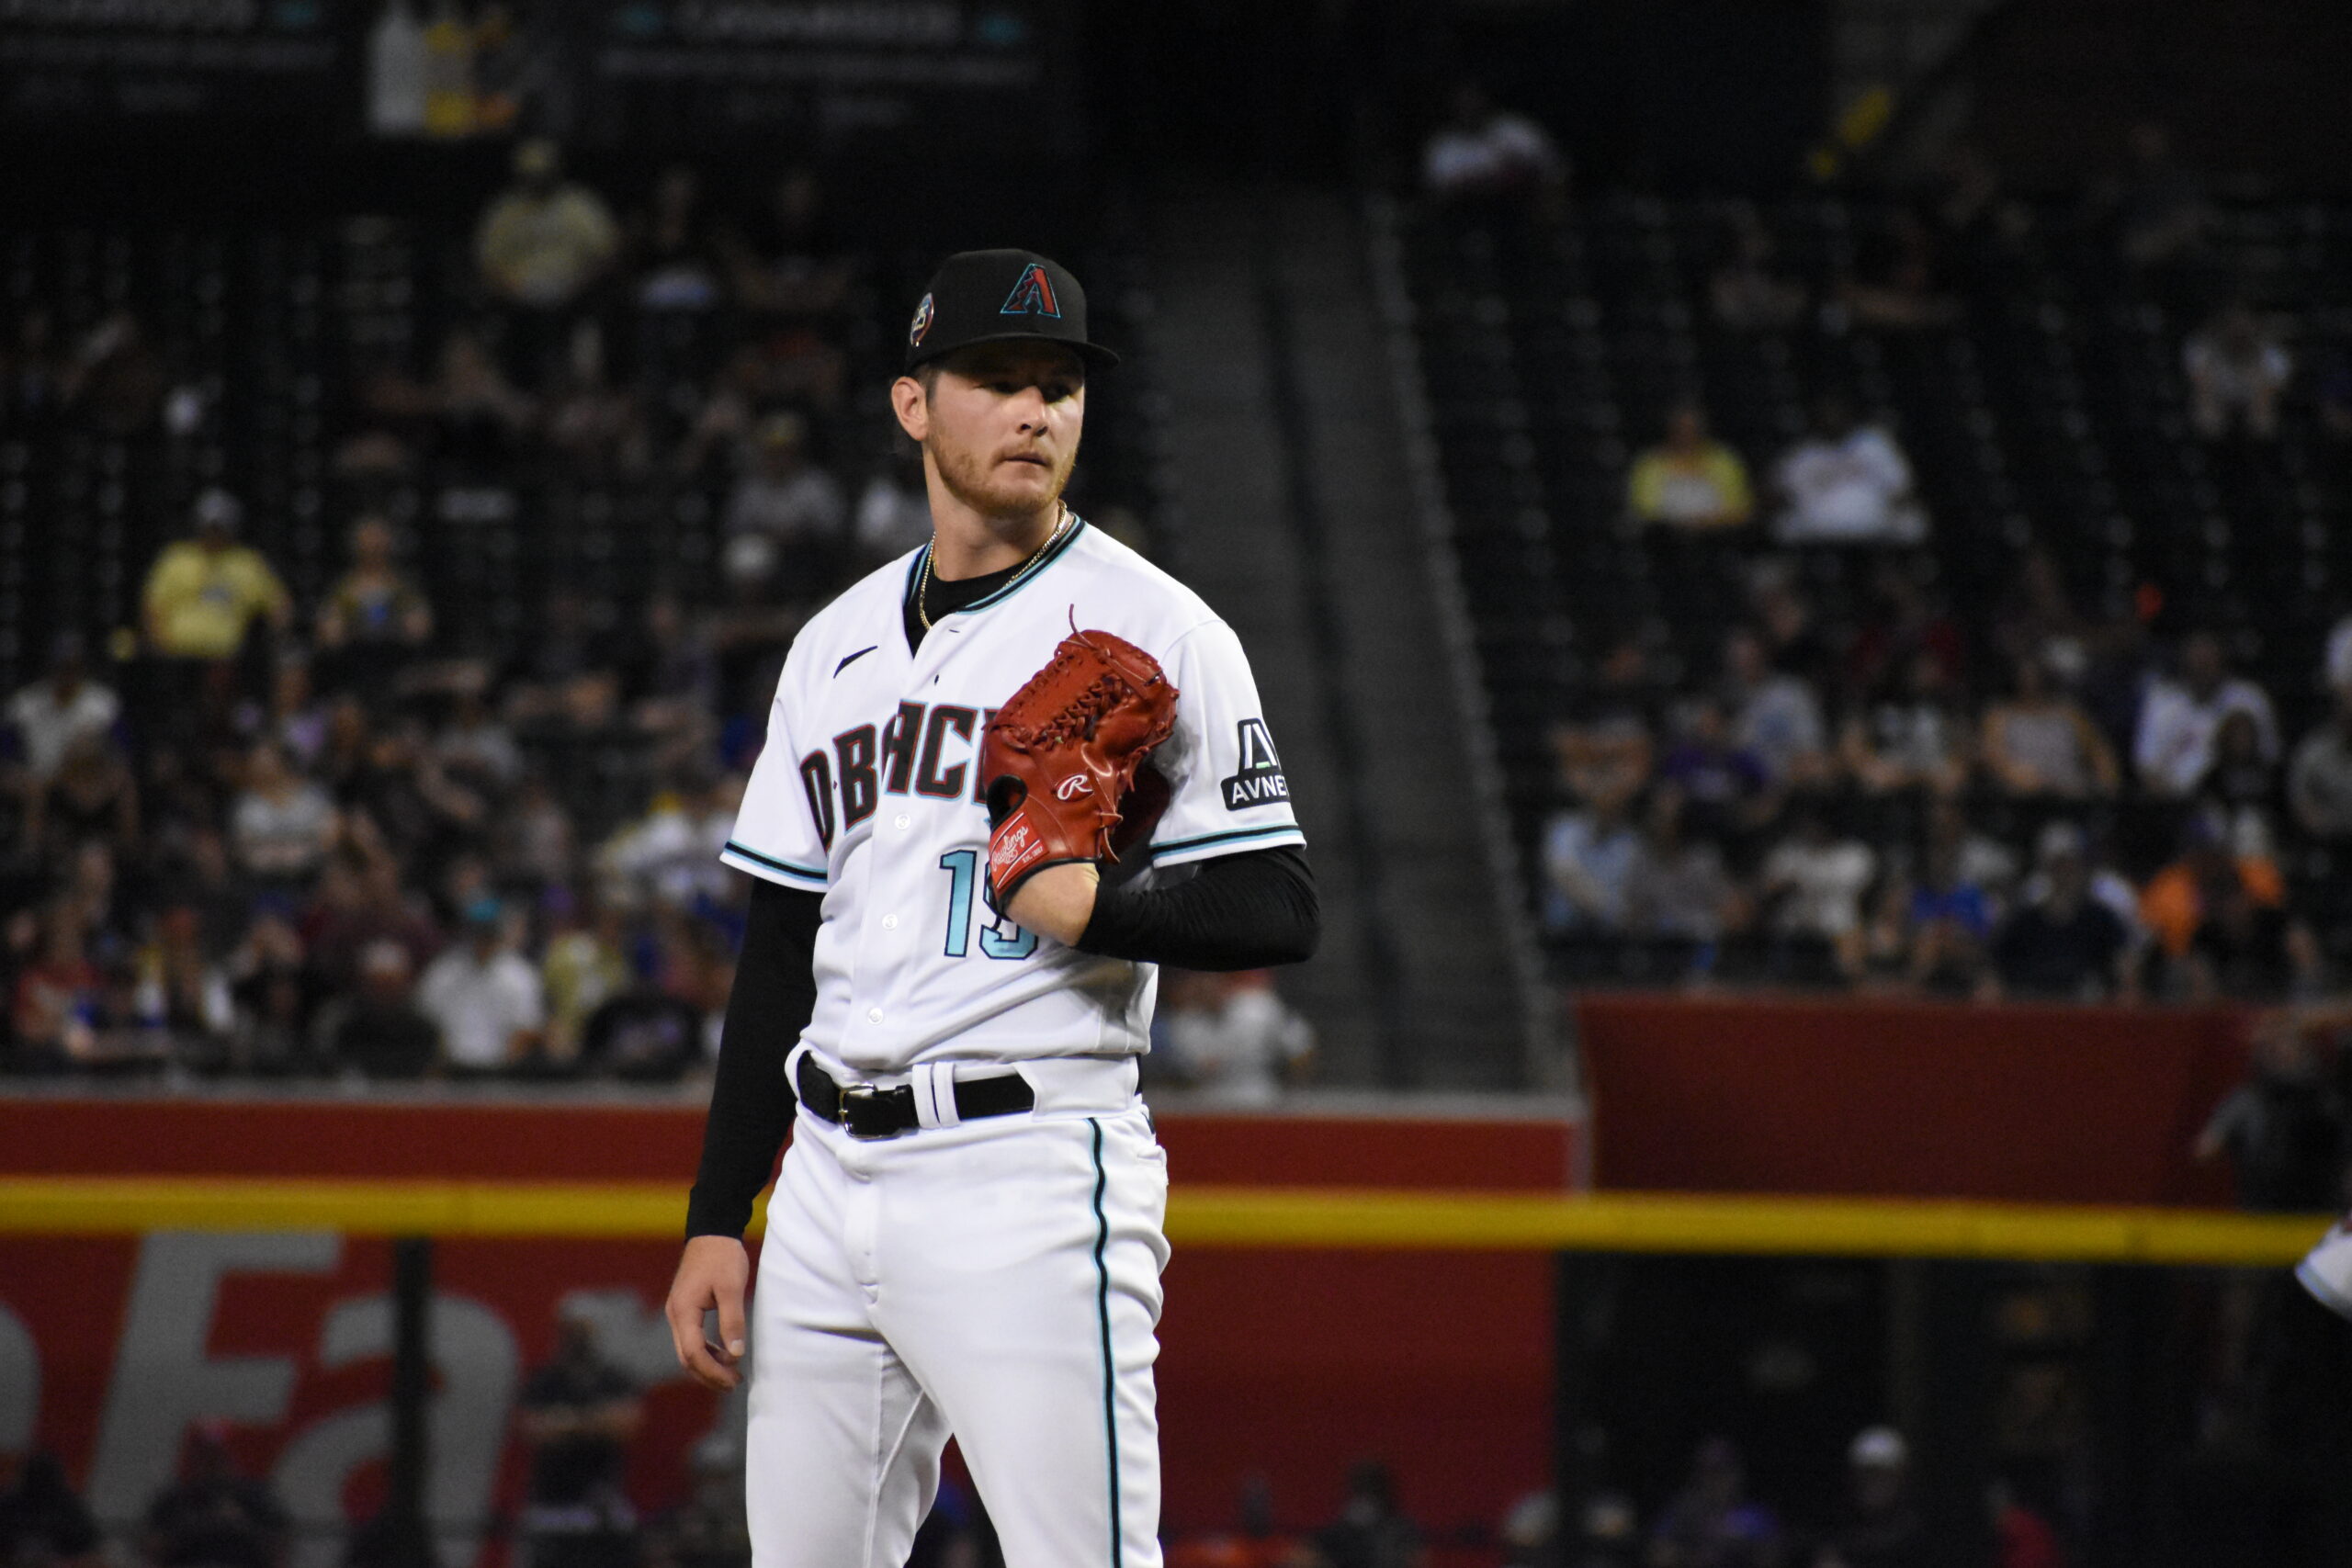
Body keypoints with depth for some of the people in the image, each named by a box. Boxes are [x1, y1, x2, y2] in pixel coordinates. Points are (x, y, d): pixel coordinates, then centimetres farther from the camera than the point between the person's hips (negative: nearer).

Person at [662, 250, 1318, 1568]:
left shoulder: (1154, 629, -2)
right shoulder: (840, 645, 16)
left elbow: (1281, 911, -5)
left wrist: (1096, 907, -22)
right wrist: (717, 1219, 12)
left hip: (1031, 1169, -6)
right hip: (830, 1175, 6)